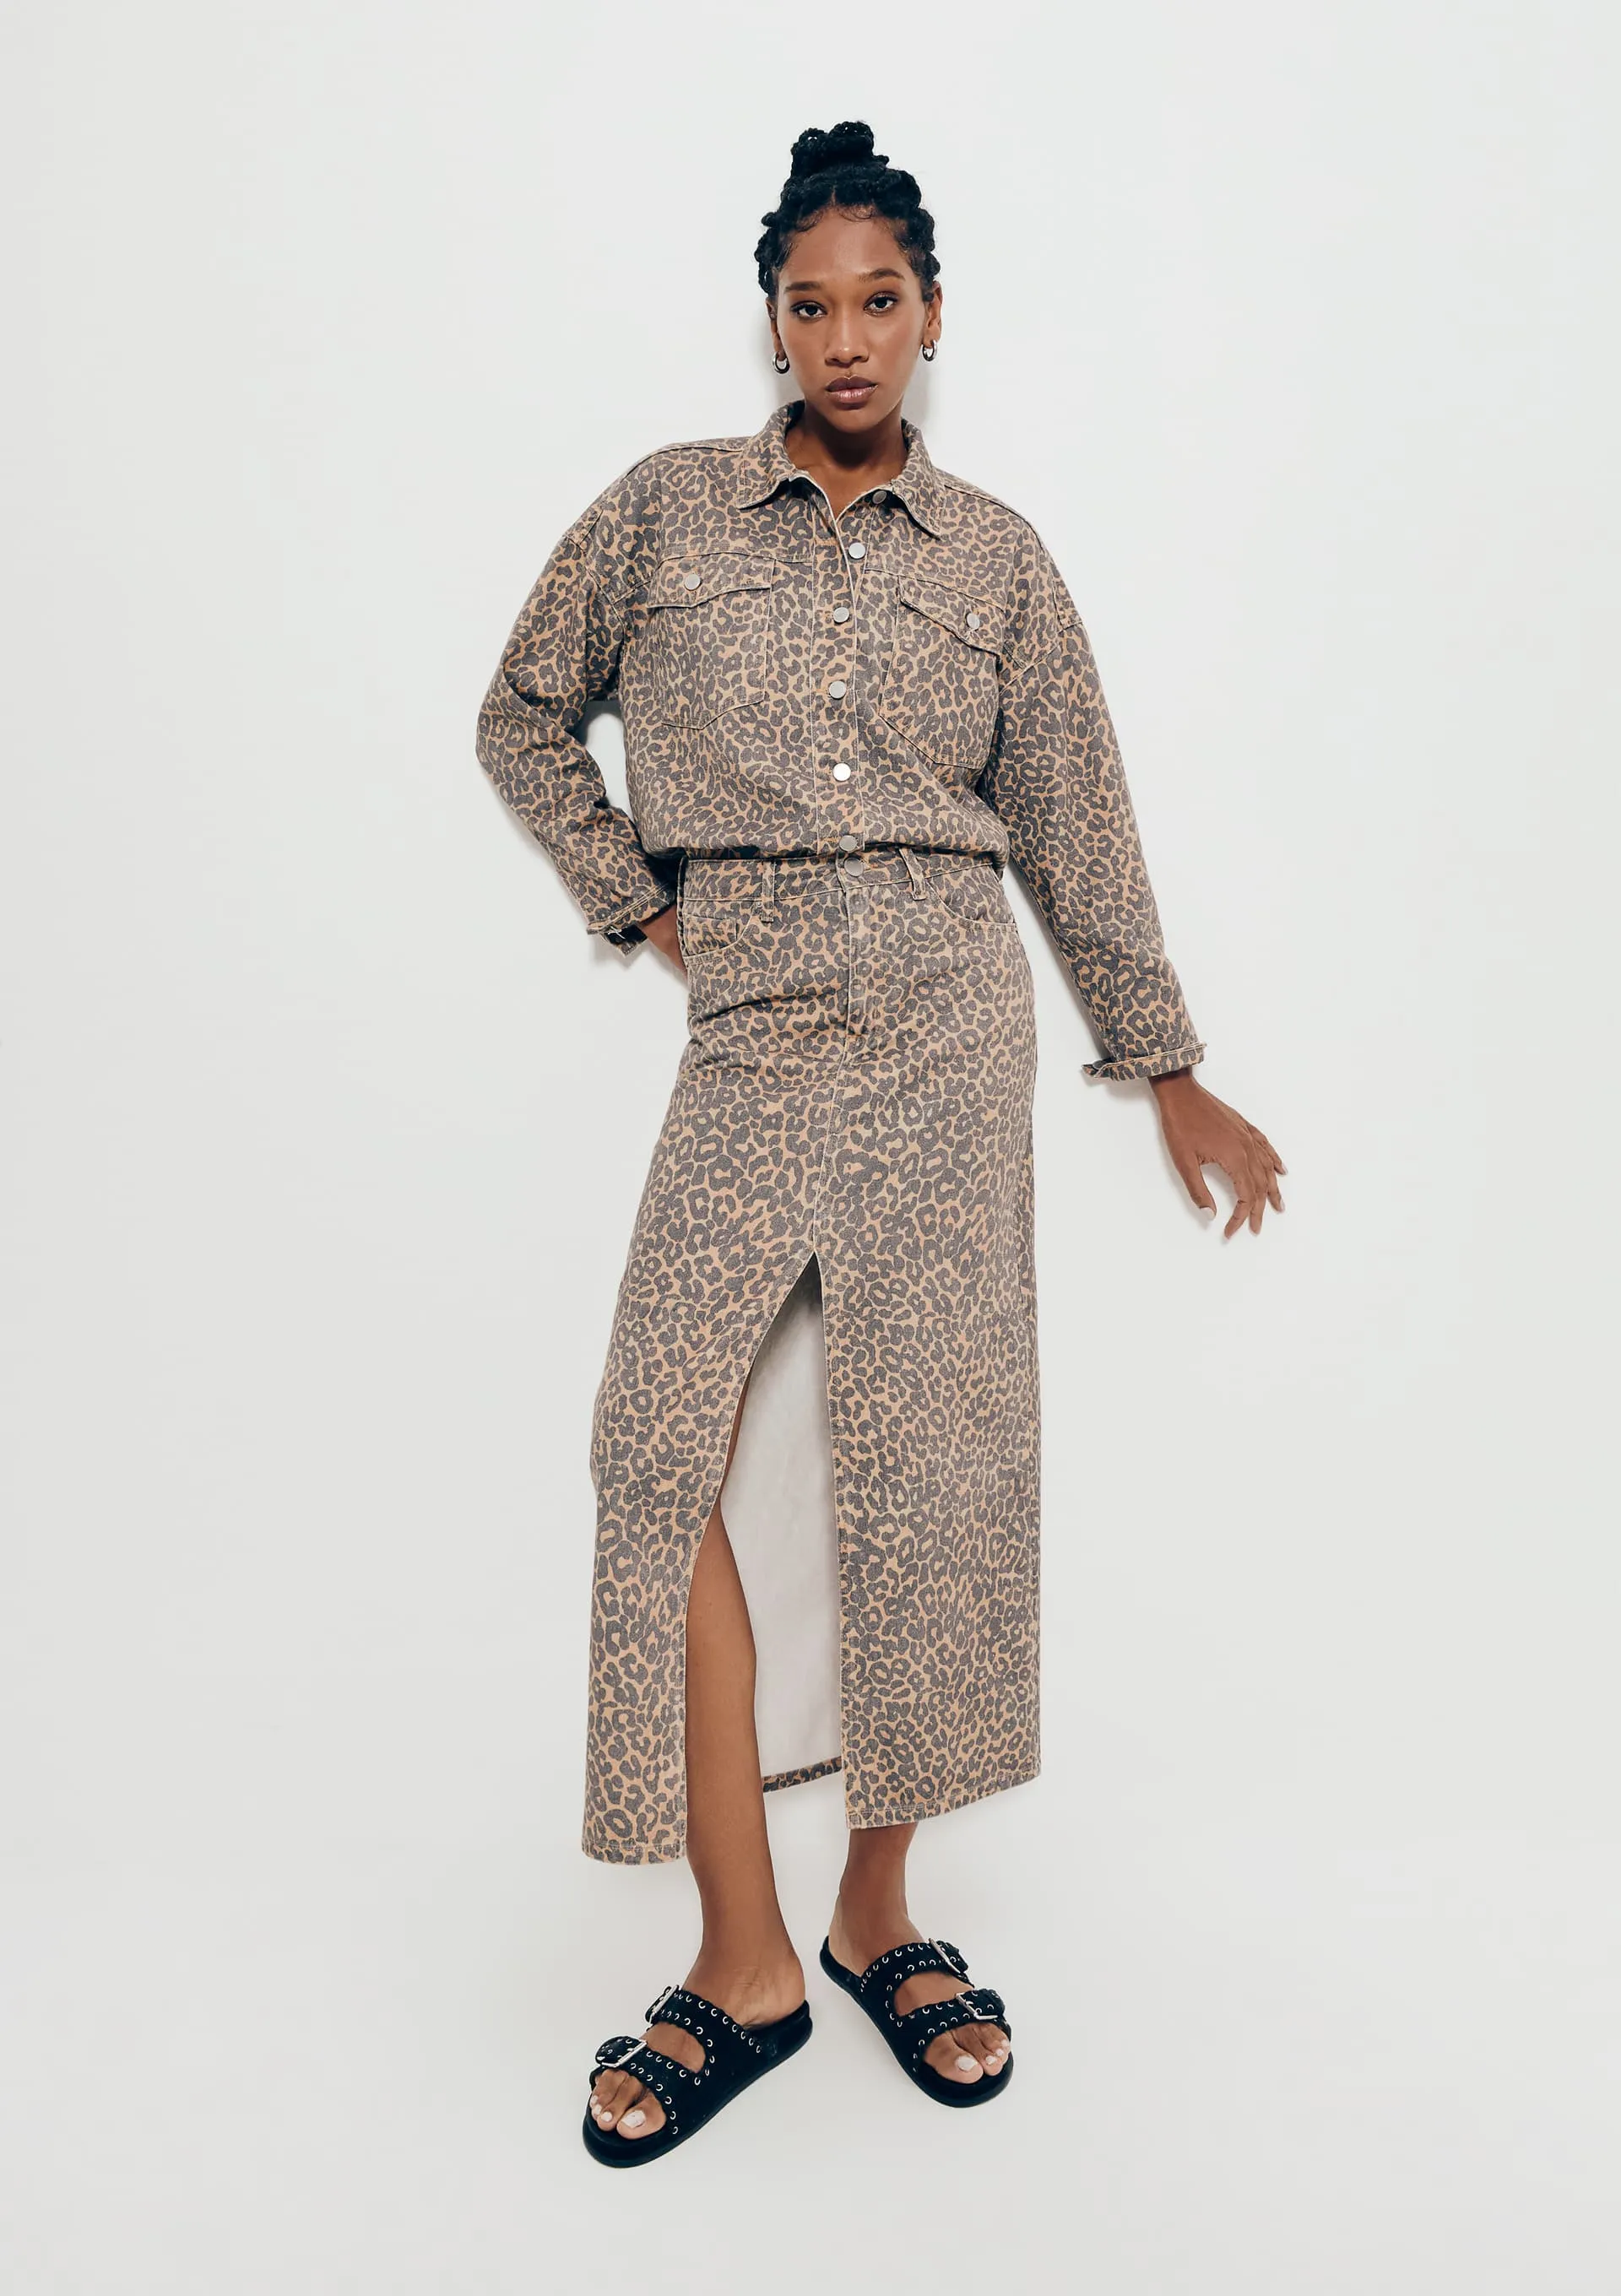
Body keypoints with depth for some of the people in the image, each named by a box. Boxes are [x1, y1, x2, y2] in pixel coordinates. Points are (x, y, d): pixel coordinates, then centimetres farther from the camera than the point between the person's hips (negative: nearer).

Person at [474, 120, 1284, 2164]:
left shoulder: (996, 553, 12)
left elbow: (1072, 824, 13)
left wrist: (1168, 1074, 14)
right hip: (755, 1027, 0)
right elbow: (522, 716, 20)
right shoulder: (666, 509, 11)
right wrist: (636, 900, 8)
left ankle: (880, 1912, 16)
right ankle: (743, 1965, 2)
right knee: (671, 1449, -10)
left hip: (951, 1019, 0)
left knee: (930, 1448, -1)